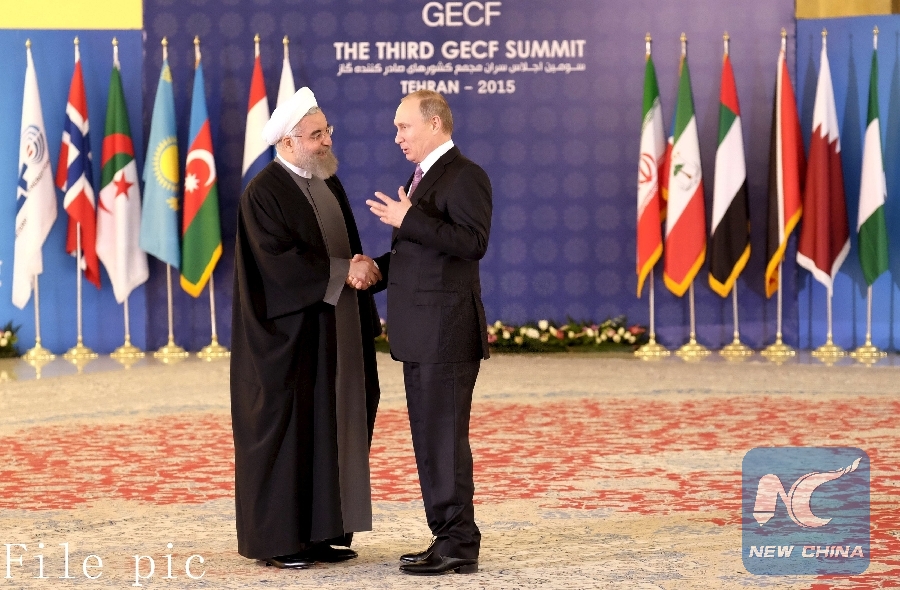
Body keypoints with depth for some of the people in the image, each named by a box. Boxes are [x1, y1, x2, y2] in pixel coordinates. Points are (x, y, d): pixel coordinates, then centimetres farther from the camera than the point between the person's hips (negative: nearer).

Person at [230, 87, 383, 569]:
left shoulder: (328, 184, 14)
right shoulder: (264, 192, -11)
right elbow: (280, 260, -20)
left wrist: (363, 270, 0)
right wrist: (345, 273, -18)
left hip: (335, 330, 8)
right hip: (290, 335, -8)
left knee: (332, 426, 8)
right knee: (285, 428, -3)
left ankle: (321, 532, 14)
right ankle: (276, 539, 4)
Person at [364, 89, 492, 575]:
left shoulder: (465, 176, -10)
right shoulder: (424, 176, 20)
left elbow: (474, 242, -22)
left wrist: (409, 219, -22)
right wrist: (378, 268, 10)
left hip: (447, 331, -10)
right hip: (421, 334, 10)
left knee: (444, 437, -7)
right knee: (428, 438, 12)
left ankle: (459, 546, -2)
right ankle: (448, 537, 18)